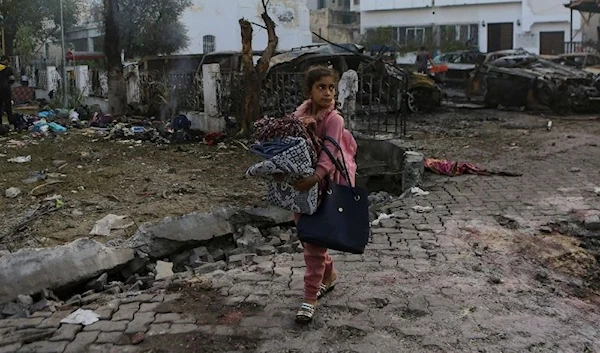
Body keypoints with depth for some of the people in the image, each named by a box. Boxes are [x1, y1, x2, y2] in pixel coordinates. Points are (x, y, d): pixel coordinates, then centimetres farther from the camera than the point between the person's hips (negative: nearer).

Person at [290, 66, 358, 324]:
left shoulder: (334, 119, -15)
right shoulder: (299, 114, 2)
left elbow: (329, 153, -26)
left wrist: (314, 178, -42)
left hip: (323, 185, -6)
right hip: (300, 182, 6)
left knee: (315, 240, -2)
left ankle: (310, 297, 9)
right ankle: (329, 275, 41)